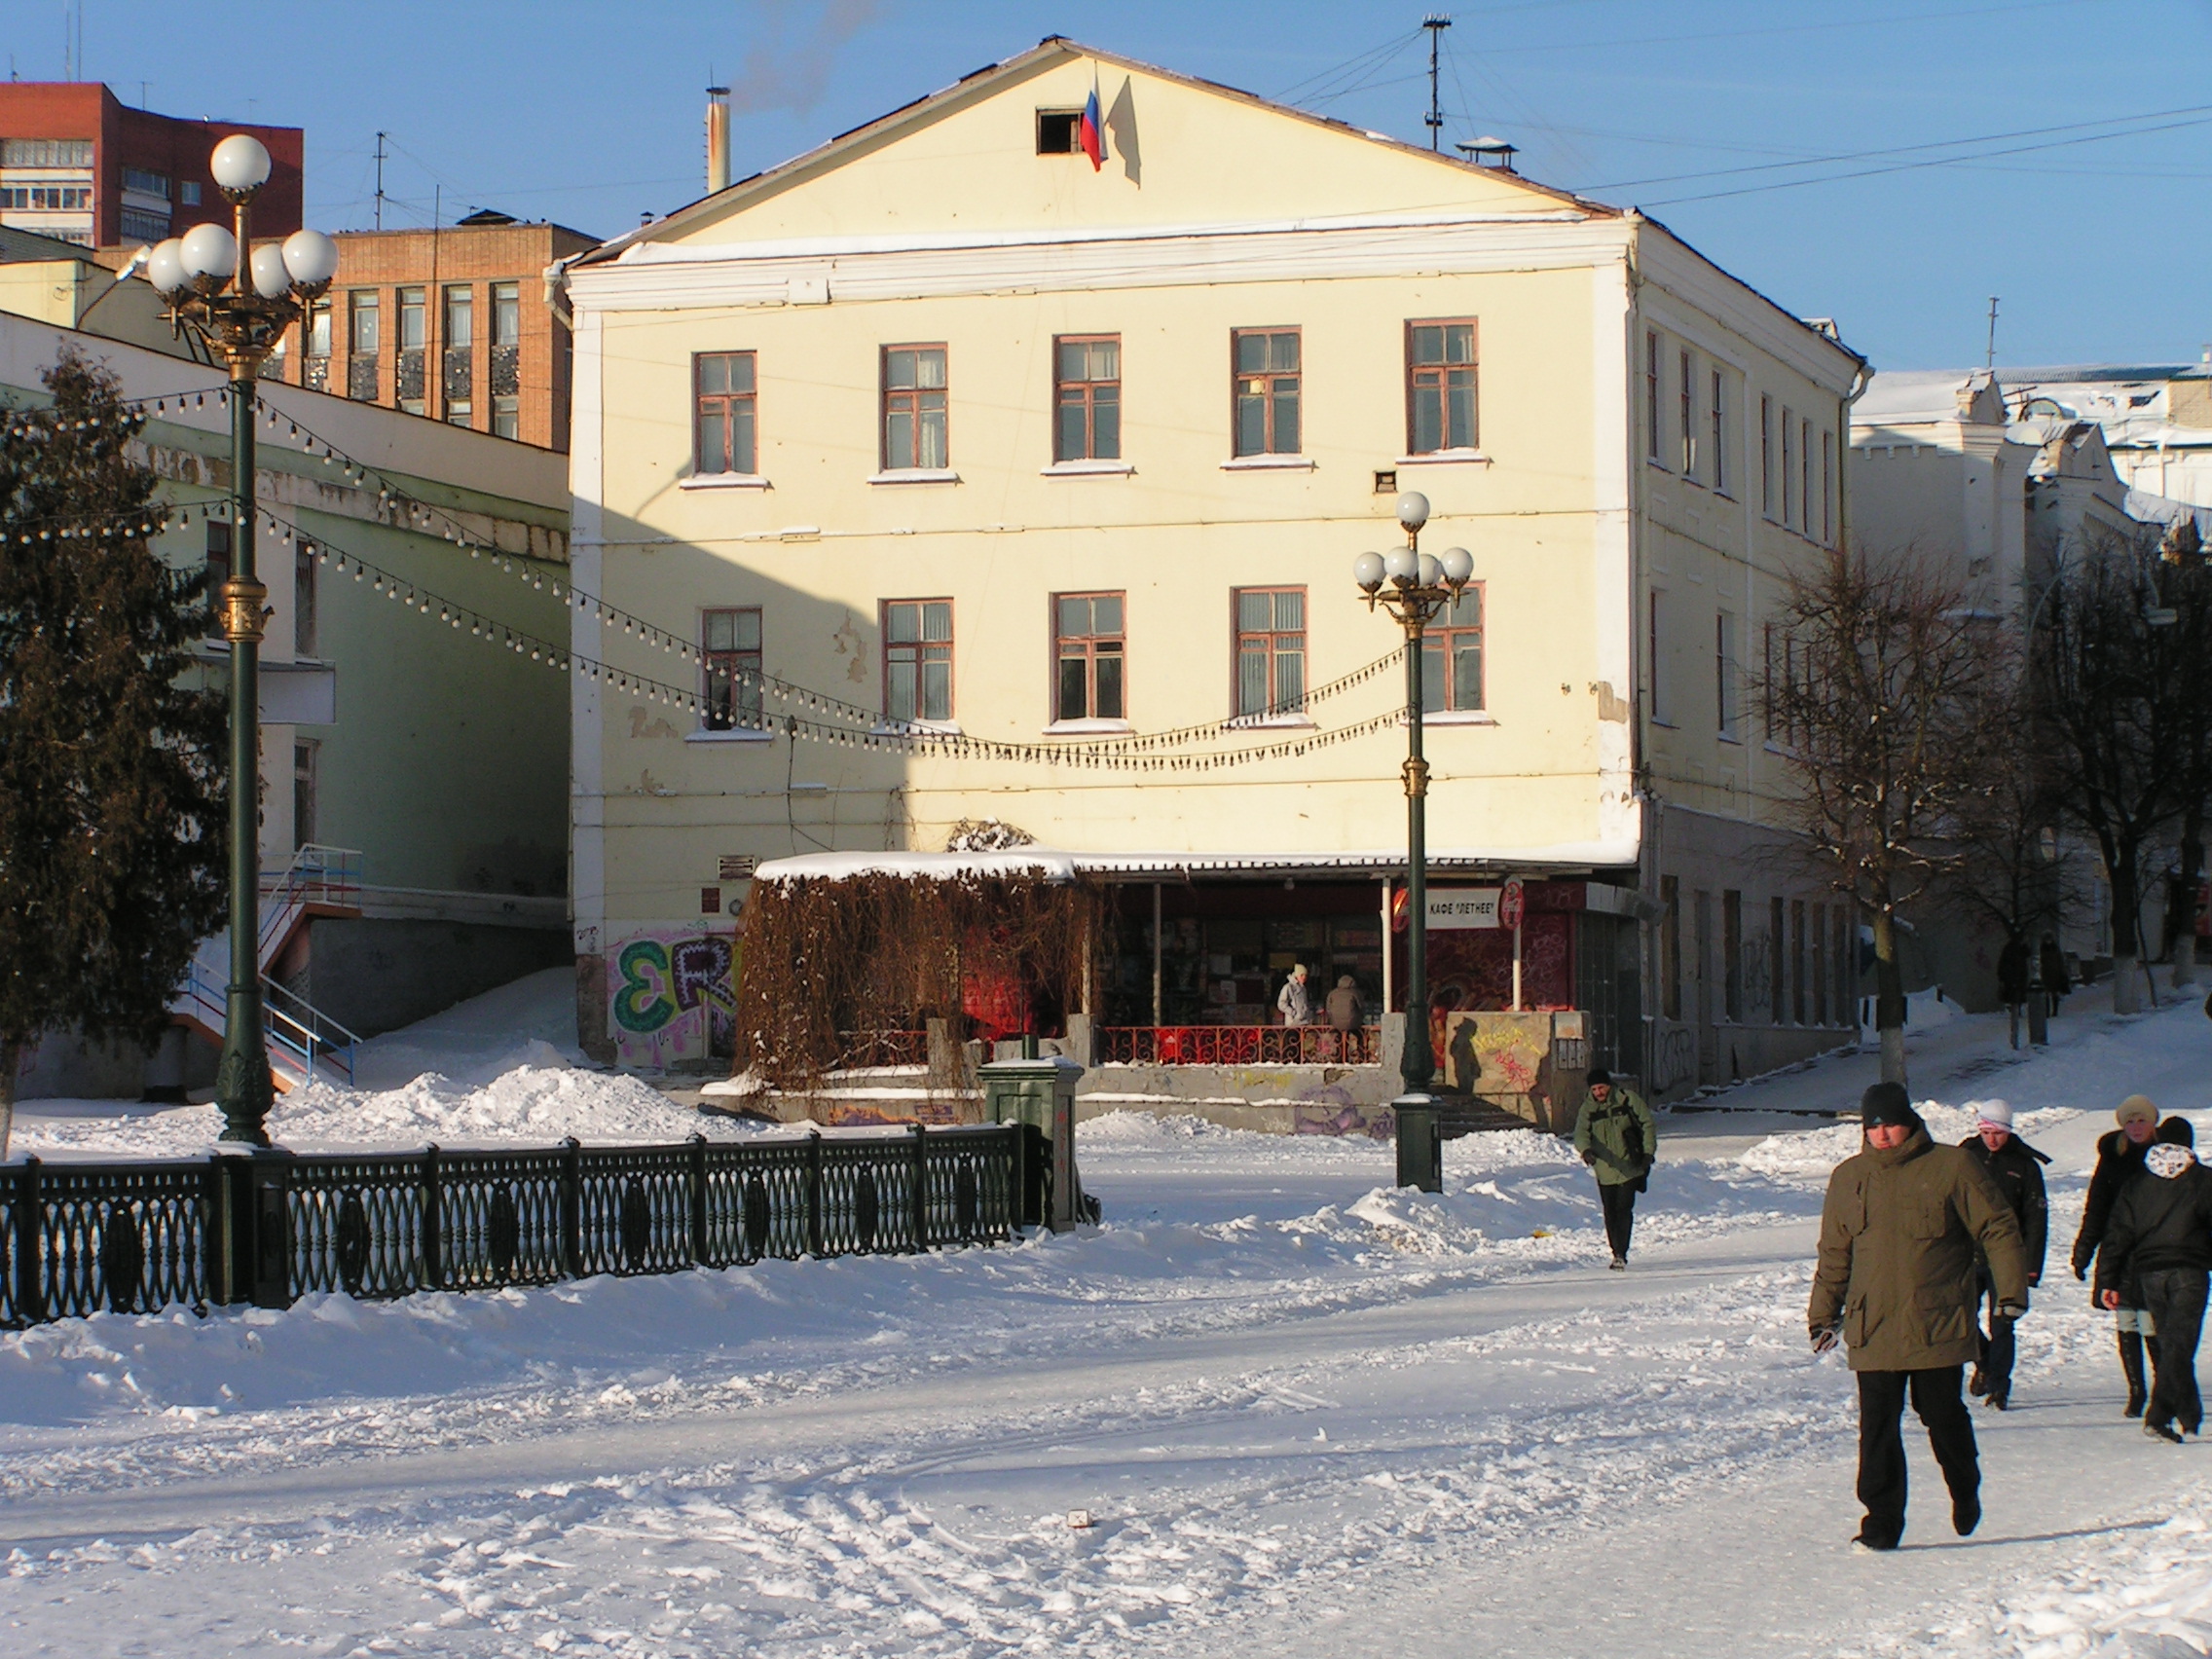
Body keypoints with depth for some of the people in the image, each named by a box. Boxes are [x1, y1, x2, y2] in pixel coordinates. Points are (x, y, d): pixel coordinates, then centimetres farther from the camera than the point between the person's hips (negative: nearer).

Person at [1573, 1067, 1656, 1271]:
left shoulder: (1627, 1099, -4)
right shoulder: (1588, 1108, 3)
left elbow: (1648, 1124, 1)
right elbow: (1581, 1133, -9)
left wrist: (1648, 1152, -5)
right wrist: (1586, 1150, -31)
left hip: (1629, 1168, -3)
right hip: (1605, 1171, 3)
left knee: (1623, 1209, -11)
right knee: (1610, 1213, 5)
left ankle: (1621, 1254, -9)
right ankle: (1617, 1253, 17)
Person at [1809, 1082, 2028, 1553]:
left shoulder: (1951, 1167, -1)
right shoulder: (1849, 1178, 9)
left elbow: (1998, 1229, 0)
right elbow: (1834, 1254, 17)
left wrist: (2011, 1289, -8)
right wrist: (1824, 1314, 17)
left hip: (1938, 1327, -2)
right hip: (1872, 1331, 2)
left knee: (1942, 1415, 8)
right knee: (1877, 1426, -2)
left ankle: (1965, 1493, 34)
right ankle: (1881, 1521, 4)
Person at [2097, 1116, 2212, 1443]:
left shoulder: (2137, 1185, 9)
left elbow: (2118, 1233, 7)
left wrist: (2108, 1281, 9)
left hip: (2148, 1274, 3)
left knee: (2165, 1345, 13)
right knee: (2178, 1346, -7)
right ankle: (2159, 1416, -21)